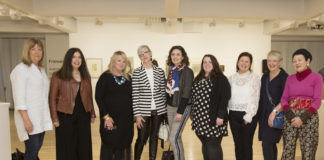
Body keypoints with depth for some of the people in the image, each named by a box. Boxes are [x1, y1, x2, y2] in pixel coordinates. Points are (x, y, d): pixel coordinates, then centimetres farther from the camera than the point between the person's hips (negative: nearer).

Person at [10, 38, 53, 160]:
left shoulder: (41, 69, 14)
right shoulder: (21, 69, -9)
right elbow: (19, 98, -14)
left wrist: (47, 117, 13)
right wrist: (26, 120, -19)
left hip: (41, 118, 7)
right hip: (29, 119, -7)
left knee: (36, 150, 12)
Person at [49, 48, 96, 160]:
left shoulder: (85, 77, 12)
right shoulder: (58, 76, -3)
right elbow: (52, 98, -4)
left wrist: (92, 114, 10)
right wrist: (55, 118, -9)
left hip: (83, 116, 4)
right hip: (65, 117, -4)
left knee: (84, 147, 10)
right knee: (67, 148, 6)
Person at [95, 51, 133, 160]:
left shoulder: (128, 78, 10)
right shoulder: (105, 77, -3)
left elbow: (131, 98, 11)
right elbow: (98, 97, -8)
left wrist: (133, 115, 3)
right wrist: (106, 116, -14)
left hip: (126, 119, 4)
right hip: (110, 119, -4)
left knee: (122, 146, 10)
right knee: (109, 146, 5)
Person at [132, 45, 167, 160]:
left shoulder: (159, 71, 5)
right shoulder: (137, 72, -4)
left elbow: (163, 91, 9)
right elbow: (135, 95, -6)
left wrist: (164, 109, 8)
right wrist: (137, 114, -9)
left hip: (158, 110, 3)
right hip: (143, 110, -2)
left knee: (154, 137, 13)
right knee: (142, 138, 5)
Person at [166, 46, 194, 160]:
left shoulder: (187, 71, -11)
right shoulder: (171, 70, 9)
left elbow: (186, 93, -15)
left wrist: (180, 112, -19)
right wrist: (166, 106, 10)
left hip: (182, 107, -6)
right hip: (170, 107, 6)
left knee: (173, 138, -9)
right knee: (176, 137, 13)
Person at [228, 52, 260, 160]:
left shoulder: (254, 78, 0)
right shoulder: (232, 78, 10)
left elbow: (255, 99, -5)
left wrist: (248, 116, -11)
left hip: (248, 115, -3)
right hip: (233, 115, 3)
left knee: (247, 144, 2)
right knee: (238, 144, 10)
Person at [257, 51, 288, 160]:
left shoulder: (284, 77, -8)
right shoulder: (264, 77, 13)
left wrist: (275, 112, -20)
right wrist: (259, 114, 13)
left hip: (276, 114, -6)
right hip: (264, 114, 6)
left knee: (267, 144, -9)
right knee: (271, 144, 12)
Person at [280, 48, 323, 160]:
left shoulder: (316, 77, 1)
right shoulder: (290, 78, 10)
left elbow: (317, 101, -5)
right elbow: (284, 99, 6)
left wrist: (303, 118, -14)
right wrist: (290, 116, -10)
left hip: (309, 117, -2)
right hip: (290, 117, 3)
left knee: (308, 151, 1)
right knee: (287, 150, 2)